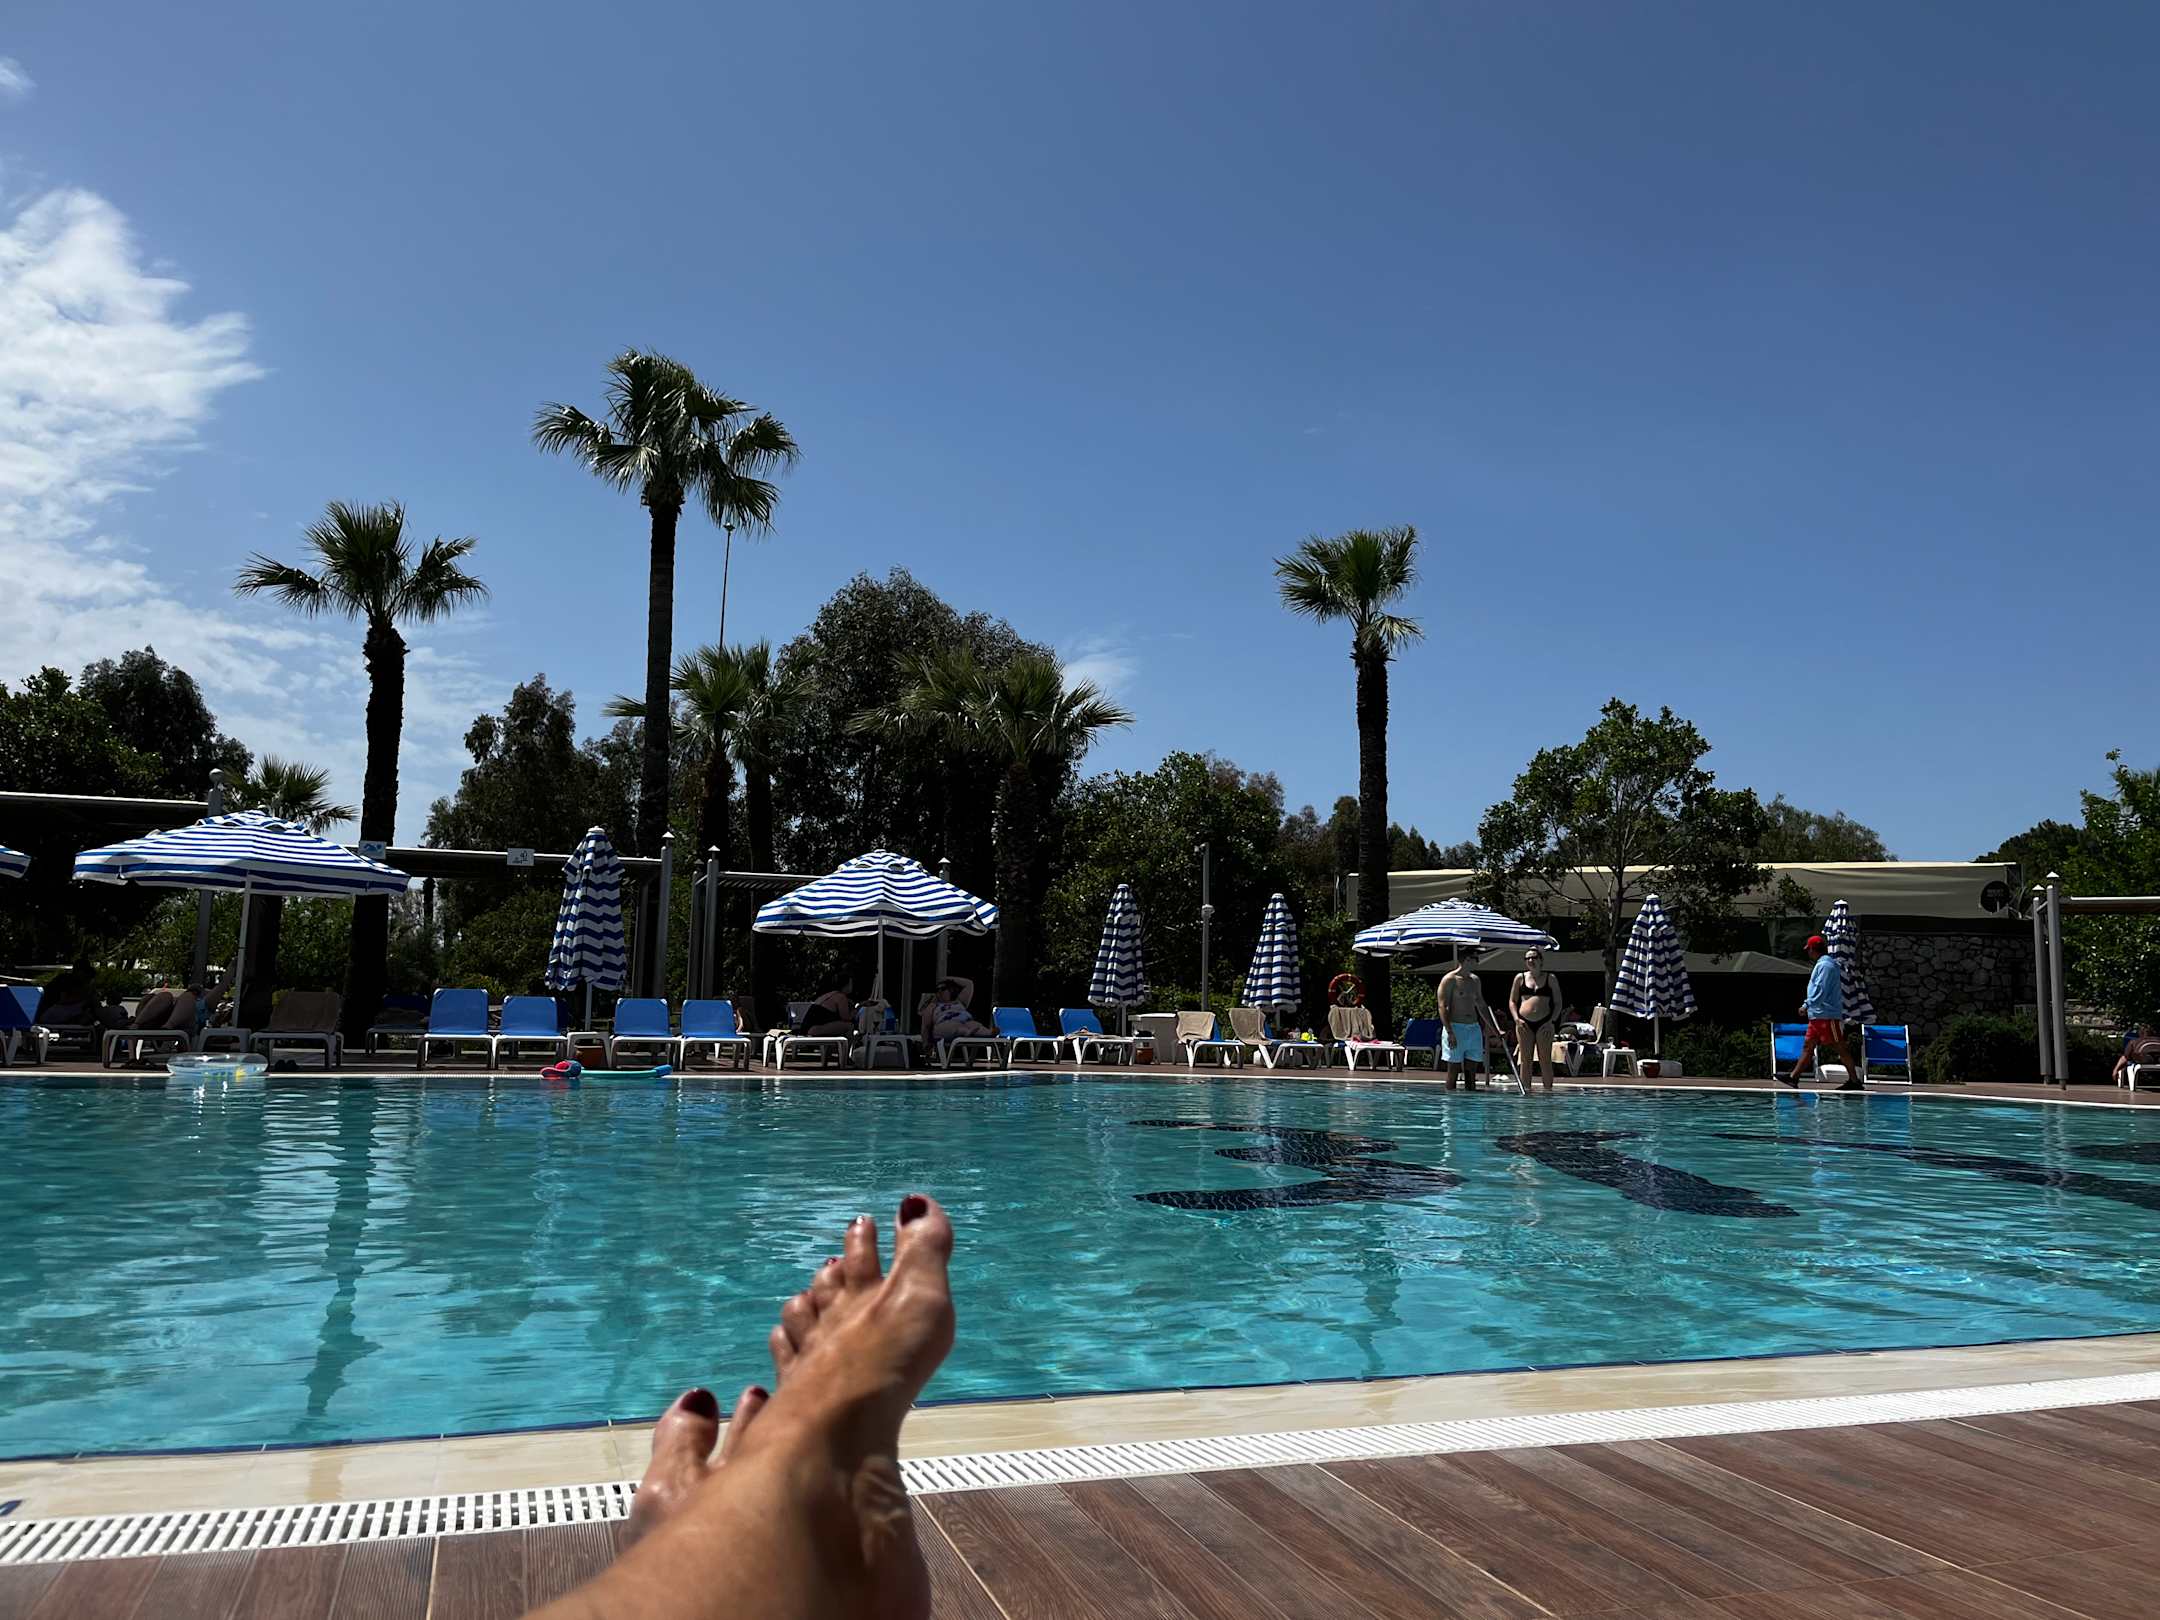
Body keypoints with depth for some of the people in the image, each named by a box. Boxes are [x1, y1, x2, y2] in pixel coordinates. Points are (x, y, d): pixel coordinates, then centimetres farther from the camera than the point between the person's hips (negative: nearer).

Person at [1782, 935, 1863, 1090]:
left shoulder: (1825, 965, -13)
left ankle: (1854, 1081, -1)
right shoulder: (1821, 964, 19)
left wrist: (1807, 1005, -20)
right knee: (1808, 1046, 7)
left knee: (1839, 1048, -5)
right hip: (1817, 1016, 10)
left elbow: (1821, 991, -21)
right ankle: (1794, 1077, 6)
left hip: (1827, 1016, -10)